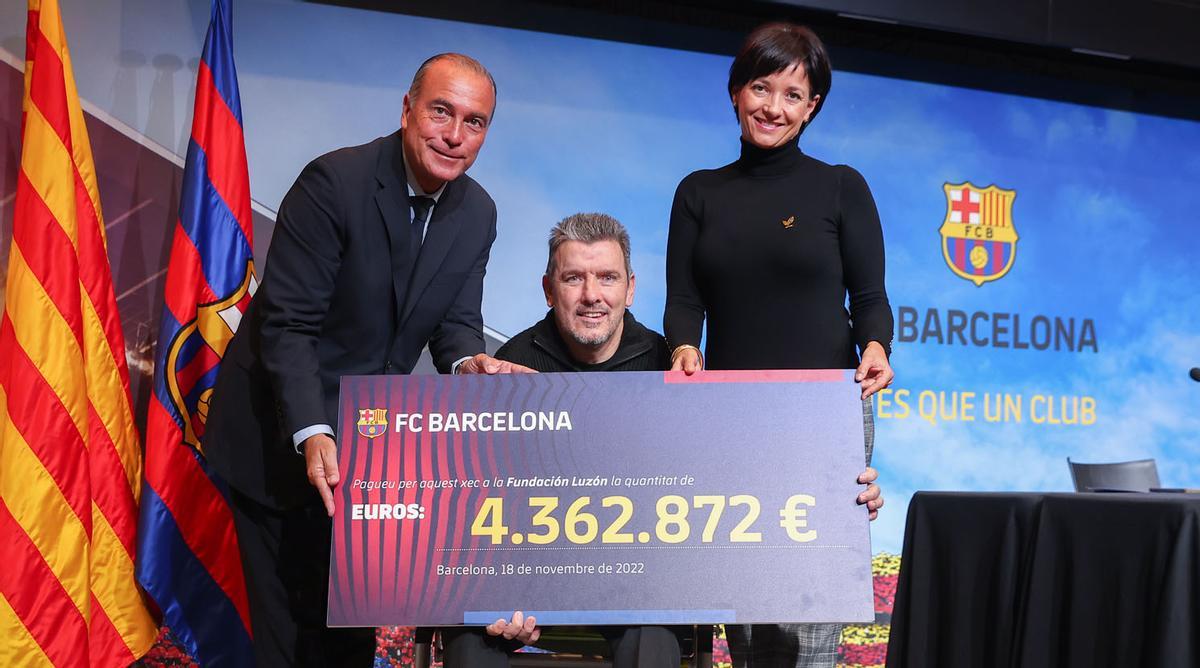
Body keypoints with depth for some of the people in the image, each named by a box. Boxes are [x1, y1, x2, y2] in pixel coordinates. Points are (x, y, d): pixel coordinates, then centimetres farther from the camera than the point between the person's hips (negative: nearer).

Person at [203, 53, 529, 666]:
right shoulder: (334, 182, -21)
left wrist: (468, 362, -22)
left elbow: (456, 322, 3)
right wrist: (311, 435, -35)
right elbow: (286, 323, -24)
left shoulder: (477, 213, -1)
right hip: (281, 436, -6)